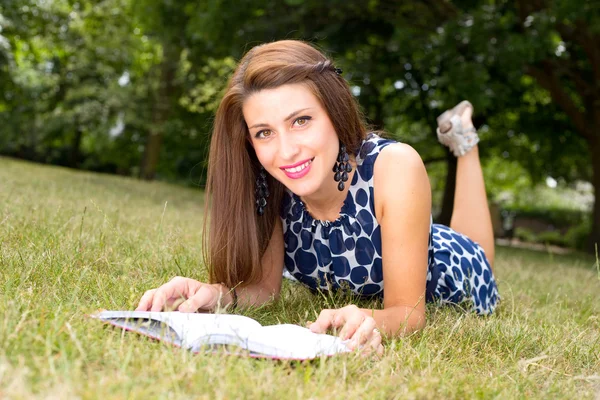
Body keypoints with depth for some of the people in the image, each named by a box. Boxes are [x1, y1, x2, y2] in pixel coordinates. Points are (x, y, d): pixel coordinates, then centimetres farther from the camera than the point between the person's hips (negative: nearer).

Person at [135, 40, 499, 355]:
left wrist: (369, 321, -62)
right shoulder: (272, 182, -33)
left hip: (443, 276, -2)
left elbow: (409, 309, -39)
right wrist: (216, 294, -47)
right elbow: (265, 284, -25)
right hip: (349, 291, 2)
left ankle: (462, 138, 42)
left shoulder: (394, 168, -45)